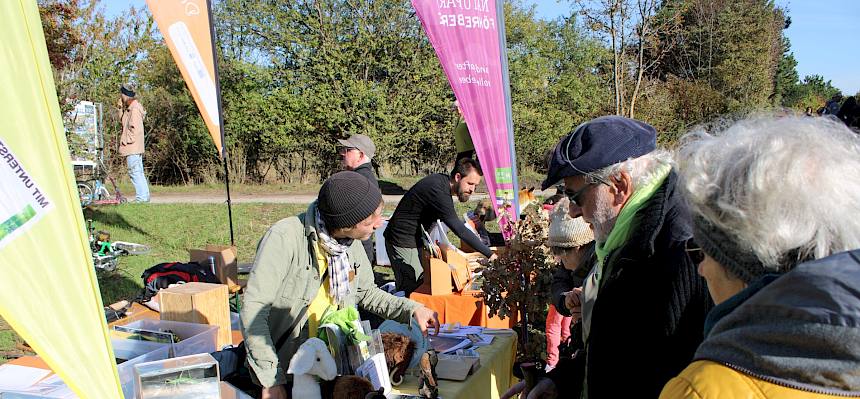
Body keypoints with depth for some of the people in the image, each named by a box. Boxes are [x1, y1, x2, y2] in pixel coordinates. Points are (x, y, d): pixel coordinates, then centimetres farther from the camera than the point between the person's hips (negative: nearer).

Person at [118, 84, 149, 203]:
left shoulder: (134, 108, -14)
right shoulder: (129, 108, 17)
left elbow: (134, 128, -20)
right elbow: (122, 119, 26)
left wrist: (127, 140, -14)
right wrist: (121, 106, 16)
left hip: (132, 147, -10)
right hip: (136, 148, 10)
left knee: (135, 172, -11)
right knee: (139, 172, 11)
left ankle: (141, 197, -11)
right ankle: (145, 196, 15)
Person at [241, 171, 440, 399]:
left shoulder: (350, 242, 0)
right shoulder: (284, 237, -22)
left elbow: (365, 292, 14)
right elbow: (253, 310, -23)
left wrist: (411, 309, 1)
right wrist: (272, 380, -24)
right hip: (286, 369, -5)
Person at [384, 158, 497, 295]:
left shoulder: (442, 182, 3)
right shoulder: (437, 190, -28)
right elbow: (459, 230, -33)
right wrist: (490, 254, -33)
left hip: (415, 240, 10)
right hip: (402, 242, -10)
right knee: (414, 289, -9)